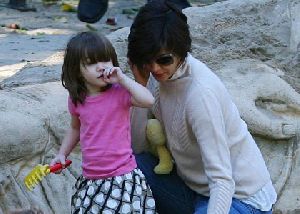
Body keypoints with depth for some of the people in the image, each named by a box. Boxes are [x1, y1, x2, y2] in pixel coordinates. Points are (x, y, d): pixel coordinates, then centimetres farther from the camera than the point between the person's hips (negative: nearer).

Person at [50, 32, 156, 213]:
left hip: (122, 177, -5)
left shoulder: (119, 92, -12)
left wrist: (122, 78, -26)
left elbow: (148, 100, -31)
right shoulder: (76, 99, 2)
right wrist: (62, 154, 12)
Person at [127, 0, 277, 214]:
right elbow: (137, 139, -7)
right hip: (197, 189, 8)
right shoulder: (161, 74, -5)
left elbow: (222, 181, -30)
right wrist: (140, 83, -15)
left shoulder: (201, 92, -27)